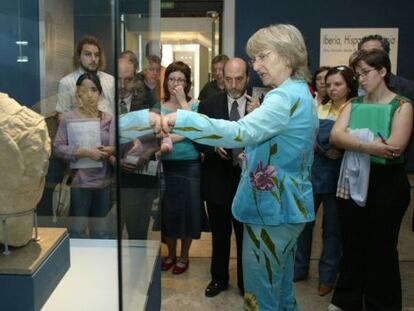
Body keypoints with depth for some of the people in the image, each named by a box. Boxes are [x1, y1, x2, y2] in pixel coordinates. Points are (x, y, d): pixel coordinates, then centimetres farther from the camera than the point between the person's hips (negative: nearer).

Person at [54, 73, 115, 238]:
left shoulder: (108, 118, 7)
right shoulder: (68, 117, -3)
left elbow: (114, 147, 3)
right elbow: (57, 147, -9)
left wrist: (107, 150, -19)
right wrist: (84, 152, -19)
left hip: (103, 181, 4)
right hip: (78, 181, -3)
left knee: (101, 231, 14)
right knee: (78, 230, 3)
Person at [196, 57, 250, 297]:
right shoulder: (208, 105, -1)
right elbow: (199, 139, 1)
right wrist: (215, 147, -18)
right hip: (217, 180, 1)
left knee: (246, 235, 12)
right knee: (220, 235, 17)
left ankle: (246, 282, 32)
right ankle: (219, 278, 36)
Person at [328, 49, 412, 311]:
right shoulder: (354, 104, 6)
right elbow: (335, 136, -12)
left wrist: (351, 141, -14)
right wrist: (366, 146, -29)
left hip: (387, 183, -4)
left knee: (381, 247, 8)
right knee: (352, 244, 15)